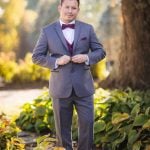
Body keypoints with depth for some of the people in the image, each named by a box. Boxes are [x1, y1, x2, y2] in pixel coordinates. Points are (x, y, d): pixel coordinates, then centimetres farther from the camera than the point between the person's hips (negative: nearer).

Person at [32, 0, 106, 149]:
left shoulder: (87, 29, 6)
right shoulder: (47, 31, 0)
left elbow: (100, 51, 9)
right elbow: (36, 57, 1)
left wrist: (87, 57, -12)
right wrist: (56, 61, -15)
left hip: (83, 86, 1)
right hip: (60, 87, -1)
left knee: (87, 123, 1)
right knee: (62, 127, 8)